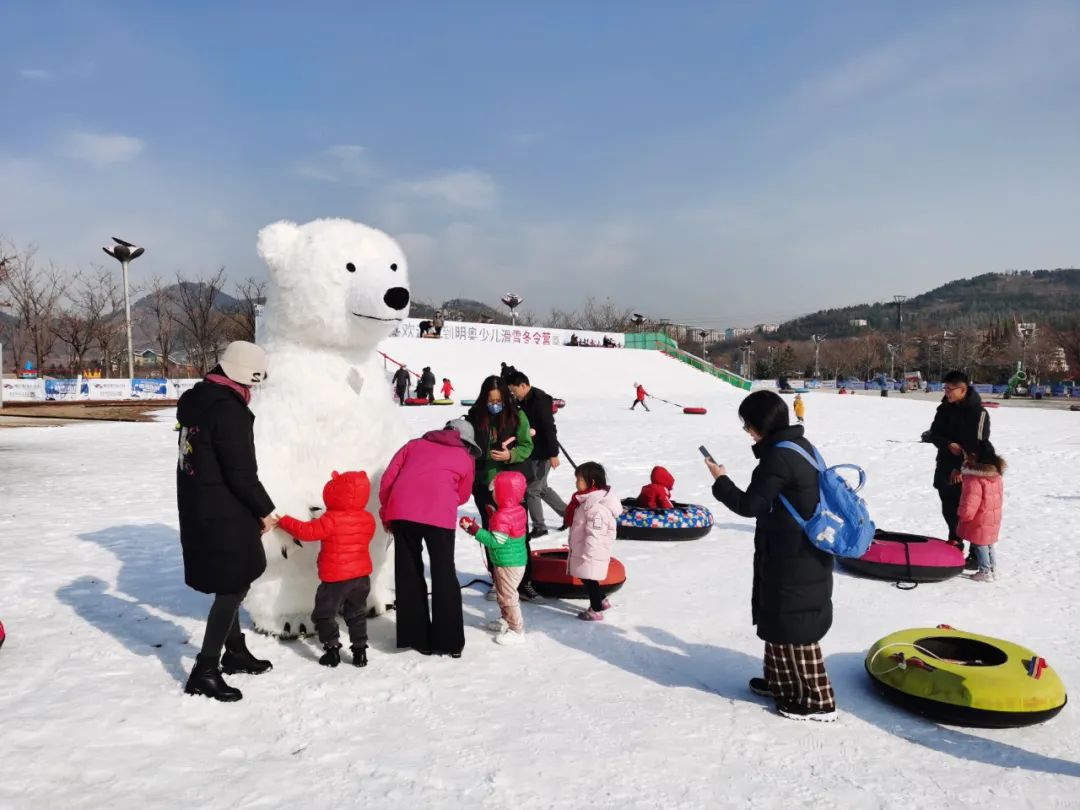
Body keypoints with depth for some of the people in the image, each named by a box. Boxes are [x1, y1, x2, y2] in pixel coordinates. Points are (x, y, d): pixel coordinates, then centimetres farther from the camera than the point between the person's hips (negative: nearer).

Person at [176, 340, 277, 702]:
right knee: (233, 587, 0)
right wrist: (266, 510, -9)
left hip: (197, 508, 10)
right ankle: (205, 670, 5)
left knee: (228, 584, 20)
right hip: (223, 514, -9)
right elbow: (242, 473, -21)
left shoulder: (196, 399, 8)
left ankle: (235, 651, 33)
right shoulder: (228, 410, -22)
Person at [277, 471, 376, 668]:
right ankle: (360, 651, 16)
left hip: (335, 578, -5)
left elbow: (306, 531, -14)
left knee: (324, 615, 12)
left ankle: (332, 650, 9)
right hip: (361, 576, 6)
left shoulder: (330, 520, -18)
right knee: (357, 614, 18)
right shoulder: (368, 519, 0)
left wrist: (284, 521, 0)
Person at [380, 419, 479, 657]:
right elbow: (462, 496, 28)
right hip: (439, 514, -2)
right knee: (444, 574, 10)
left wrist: (386, 512, 27)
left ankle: (415, 636, 21)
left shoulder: (414, 444, 27)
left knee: (408, 572, 15)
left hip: (401, 510, 2)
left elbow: (388, 478, 18)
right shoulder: (466, 458, 22)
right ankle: (448, 641, 13)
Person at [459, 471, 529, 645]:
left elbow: (496, 542, -27)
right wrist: (493, 515, 16)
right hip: (516, 561, 10)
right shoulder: (518, 510, 4)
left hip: (508, 564, -10)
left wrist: (475, 530, -27)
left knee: (508, 596, -1)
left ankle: (517, 630, 6)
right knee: (502, 593, 25)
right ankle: (506, 620, 39)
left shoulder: (502, 517, -26)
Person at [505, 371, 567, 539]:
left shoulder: (540, 400, -20)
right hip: (532, 452, 10)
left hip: (542, 453, -10)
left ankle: (539, 527, 12)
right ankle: (568, 514, 29)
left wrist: (553, 454, -24)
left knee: (532, 490, -2)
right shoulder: (525, 401, 9)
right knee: (542, 488, 18)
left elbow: (550, 428, -23)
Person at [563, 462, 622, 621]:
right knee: (588, 579, 20)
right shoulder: (587, 499, 8)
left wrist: (587, 553, -25)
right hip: (583, 549, 10)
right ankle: (602, 602, 35)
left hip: (592, 552, -10)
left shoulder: (596, 505, -27)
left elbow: (594, 533, -28)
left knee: (589, 579, 3)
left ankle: (596, 610, 16)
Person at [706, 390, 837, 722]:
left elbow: (750, 505, -17)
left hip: (793, 559, -10)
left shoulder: (777, 456, -23)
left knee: (794, 626, 1)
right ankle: (781, 682, 35)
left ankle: (818, 700, 12)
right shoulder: (800, 445, 8)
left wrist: (721, 481, -4)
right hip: (804, 552, 10)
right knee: (776, 619, 21)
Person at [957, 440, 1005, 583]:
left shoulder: (974, 479, -27)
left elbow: (969, 504, -24)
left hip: (980, 520, -8)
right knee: (989, 544, 21)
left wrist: (962, 515, -10)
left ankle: (985, 572, 11)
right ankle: (993, 569, 30)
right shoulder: (997, 473, 0)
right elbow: (999, 497, 14)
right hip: (994, 517, 8)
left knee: (979, 544, 6)